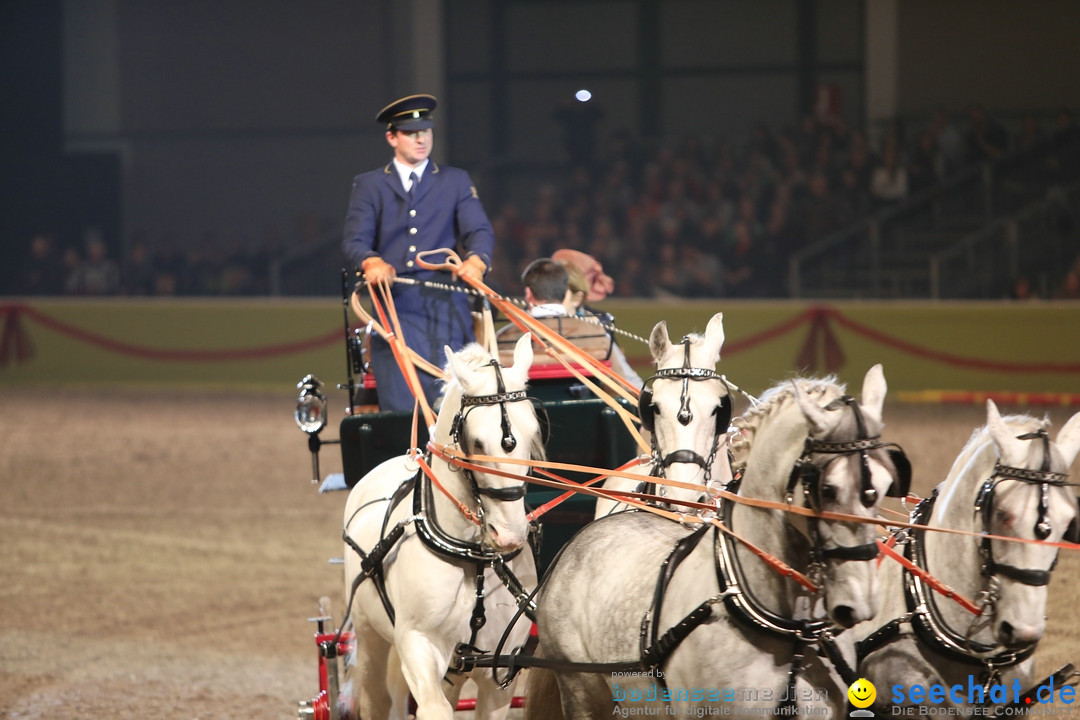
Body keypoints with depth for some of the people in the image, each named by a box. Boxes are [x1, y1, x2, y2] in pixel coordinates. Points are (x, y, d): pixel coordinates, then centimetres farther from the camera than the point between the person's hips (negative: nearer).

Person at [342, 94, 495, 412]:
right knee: (399, 406, -7)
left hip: (445, 305, 0)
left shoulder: (456, 181, 17)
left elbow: (479, 230, 4)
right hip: (394, 307, 0)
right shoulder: (369, 185, 15)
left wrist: (476, 260, -19)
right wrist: (372, 262, -23)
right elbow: (355, 239, 1)